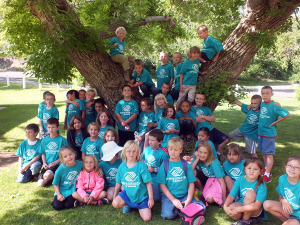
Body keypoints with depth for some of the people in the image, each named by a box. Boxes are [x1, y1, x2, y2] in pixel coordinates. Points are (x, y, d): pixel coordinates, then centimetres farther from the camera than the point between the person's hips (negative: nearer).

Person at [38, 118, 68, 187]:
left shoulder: (62, 139, -4)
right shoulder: (44, 140, 10)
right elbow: (43, 153, 17)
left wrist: (55, 162, -12)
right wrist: (44, 163, 0)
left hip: (57, 164, -4)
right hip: (47, 165, 4)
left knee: (48, 175, -34)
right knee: (40, 184, -12)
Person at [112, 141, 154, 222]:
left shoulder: (141, 166, -14)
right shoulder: (122, 166, -2)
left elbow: (148, 183, -11)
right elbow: (118, 183, 9)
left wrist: (151, 198, -11)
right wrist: (114, 197, 11)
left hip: (141, 196, -2)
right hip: (127, 194, 2)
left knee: (147, 218, -12)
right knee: (115, 204, -26)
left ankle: (139, 207, 19)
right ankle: (127, 204, 8)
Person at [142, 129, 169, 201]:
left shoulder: (162, 154, -20)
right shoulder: (147, 149, -3)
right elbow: (143, 159, 14)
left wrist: (154, 170, -22)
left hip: (155, 181, -5)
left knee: (156, 198, 5)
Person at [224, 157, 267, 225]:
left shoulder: (261, 185, -17)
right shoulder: (240, 180, -6)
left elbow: (257, 205, -25)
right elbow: (231, 196, -10)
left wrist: (239, 209, -30)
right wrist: (225, 206, -30)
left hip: (256, 212, -2)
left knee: (250, 193, -29)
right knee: (230, 208, -30)